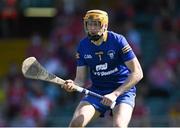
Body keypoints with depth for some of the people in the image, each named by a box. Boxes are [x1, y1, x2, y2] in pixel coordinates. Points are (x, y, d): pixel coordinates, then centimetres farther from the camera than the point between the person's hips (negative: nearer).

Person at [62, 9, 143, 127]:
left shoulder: (118, 41, -14)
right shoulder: (83, 46, -1)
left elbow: (137, 73, -16)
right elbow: (81, 79, 2)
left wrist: (115, 94, -24)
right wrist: (73, 85, -23)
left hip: (122, 90, -4)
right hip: (97, 91, 4)